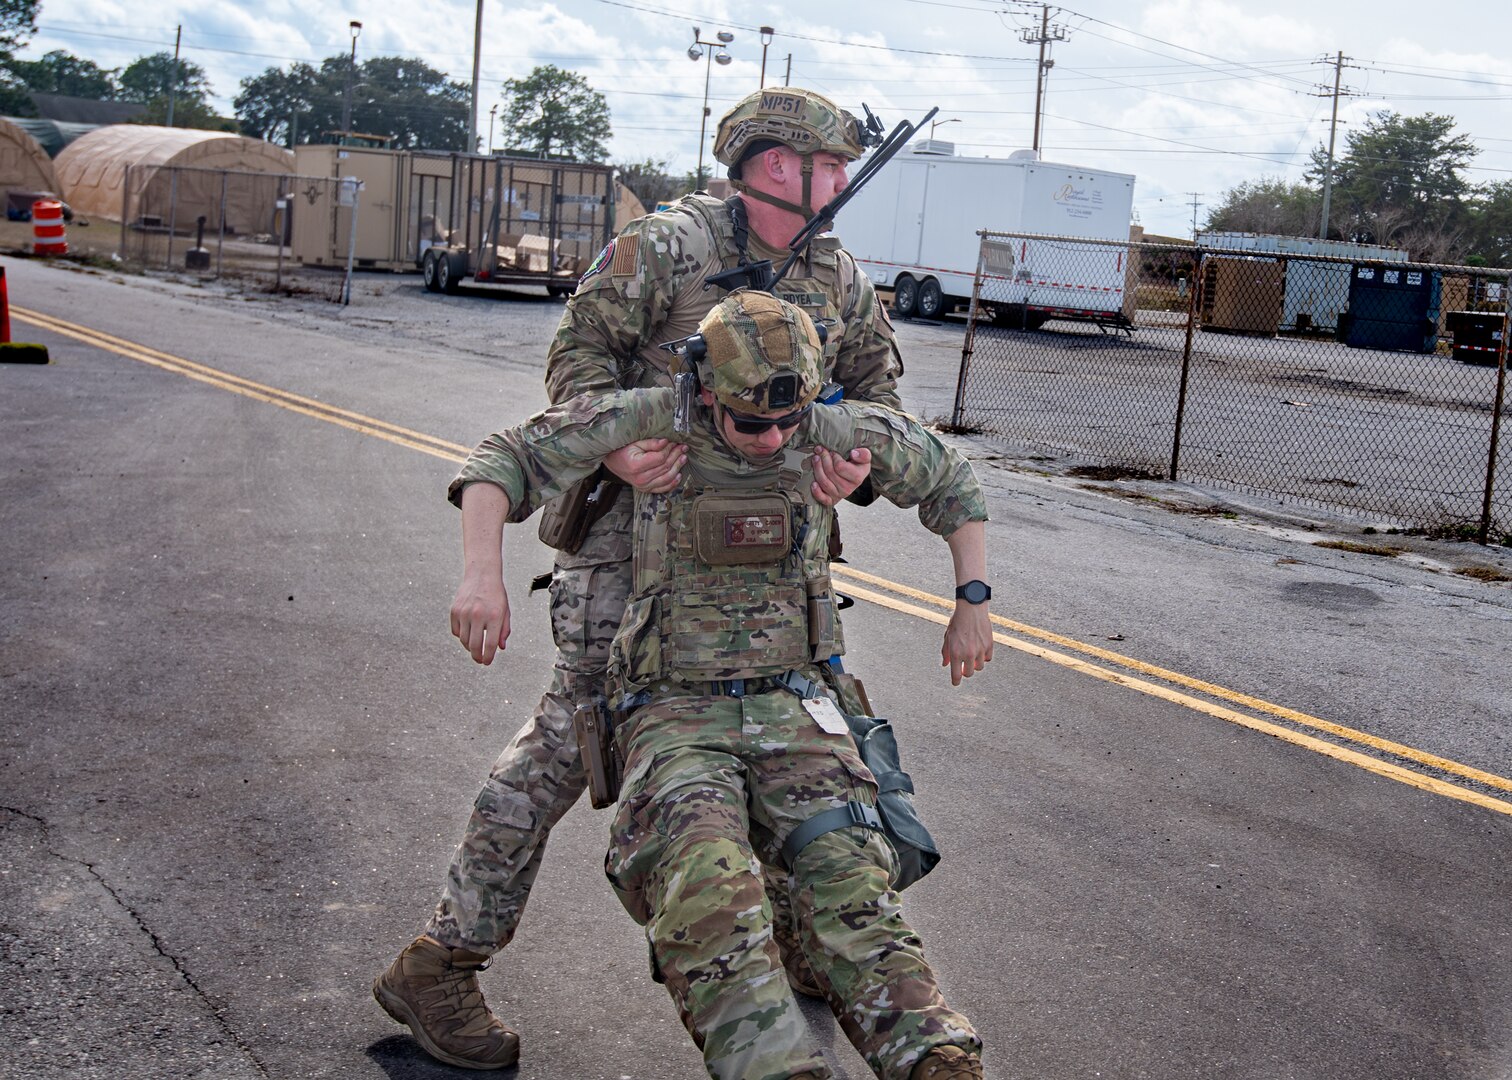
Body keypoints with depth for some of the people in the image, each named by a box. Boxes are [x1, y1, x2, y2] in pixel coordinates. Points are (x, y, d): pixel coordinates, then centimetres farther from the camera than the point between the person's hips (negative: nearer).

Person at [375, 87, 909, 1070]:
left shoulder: (837, 277, 6)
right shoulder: (668, 247, -12)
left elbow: (876, 382, 9)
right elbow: (580, 350, -9)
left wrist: (857, 461, -14)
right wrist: (613, 443, -28)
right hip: (635, 516, -6)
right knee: (574, 728, -11)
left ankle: (804, 936, 33)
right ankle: (440, 964, -2)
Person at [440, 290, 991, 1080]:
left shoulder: (833, 433, 3)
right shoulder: (657, 420, -3)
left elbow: (948, 480, 21)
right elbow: (504, 460, 1)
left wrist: (972, 602, 16)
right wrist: (482, 572, -16)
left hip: (794, 705, 2)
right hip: (677, 713, -2)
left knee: (850, 893, -24)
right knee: (707, 882, -33)